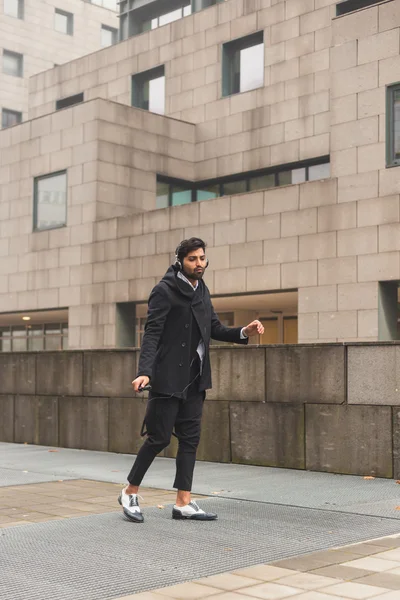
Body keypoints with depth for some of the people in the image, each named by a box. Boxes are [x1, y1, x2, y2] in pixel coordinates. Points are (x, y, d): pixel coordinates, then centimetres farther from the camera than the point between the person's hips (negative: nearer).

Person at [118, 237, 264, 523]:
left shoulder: (202, 291, 12)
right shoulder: (165, 290, -10)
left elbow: (215, 329, 15)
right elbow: (152, 334, -16)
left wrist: (244, 332, -2)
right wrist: (145, 372, -28)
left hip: (195, 379, 7)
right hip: (168, 378, -7)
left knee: (190, 438, 7)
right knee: (160, 437, -3)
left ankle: (184, 503, 12)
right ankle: (130, 492, 16)